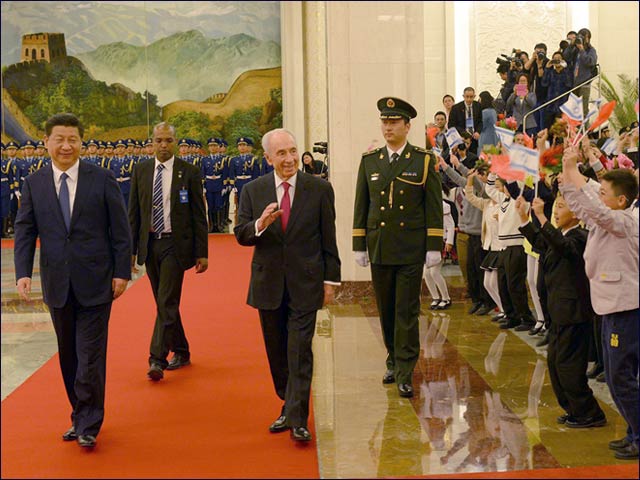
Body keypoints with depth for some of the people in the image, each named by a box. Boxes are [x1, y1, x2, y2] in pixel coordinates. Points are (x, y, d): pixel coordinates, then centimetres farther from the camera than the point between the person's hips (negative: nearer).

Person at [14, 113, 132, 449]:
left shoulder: (102, 179, -3)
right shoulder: (34, 184, 4)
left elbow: (120, 229, -1)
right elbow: (24, 231, 4)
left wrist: (122, 272, -5)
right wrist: (23, 272, -8)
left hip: (94, 282, -3)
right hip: (57, 283, 3)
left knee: (90, 355, -3)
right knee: (69, 356, 12)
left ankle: (87, 426, 6)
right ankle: (81, 417, 26)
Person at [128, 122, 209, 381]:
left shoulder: (189, 172, -3)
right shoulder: (140, 170, 7)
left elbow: (199, 215, -2)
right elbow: (134, 213, 9)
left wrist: (202, 253, -5)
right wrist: (130, 249, 4)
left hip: (175, 245, -4)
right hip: (150, 244, 4)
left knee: (167, 302, -11)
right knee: (165, 303, 12)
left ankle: (157, 360, -10)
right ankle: (181, 352, 27)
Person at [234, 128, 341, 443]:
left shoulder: (319, 189, -2)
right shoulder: (253, 191, 2)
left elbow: (328, 238, 1)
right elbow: (241, 235, -1)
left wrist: (330, 280, 0)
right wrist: (260, 224, -22)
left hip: (305, 284, -3)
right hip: (268, 284, 3)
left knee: (300, 352, -7)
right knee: (277, 353, 12)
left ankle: (298, 420, -2)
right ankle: (289, 408, 28)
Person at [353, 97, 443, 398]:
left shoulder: (424, 161, 0)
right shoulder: (369, 161, 8)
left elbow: (434, 207, -1)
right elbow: (361, 206, 9)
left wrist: (434, 247, -5)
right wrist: (359, 246, 5)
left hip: (411, 250, -3)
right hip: (379, 249, 3)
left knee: (407, 311, -3)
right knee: (386, 310, 11)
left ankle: (405, 373, 0)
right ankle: (393, 362, 26)